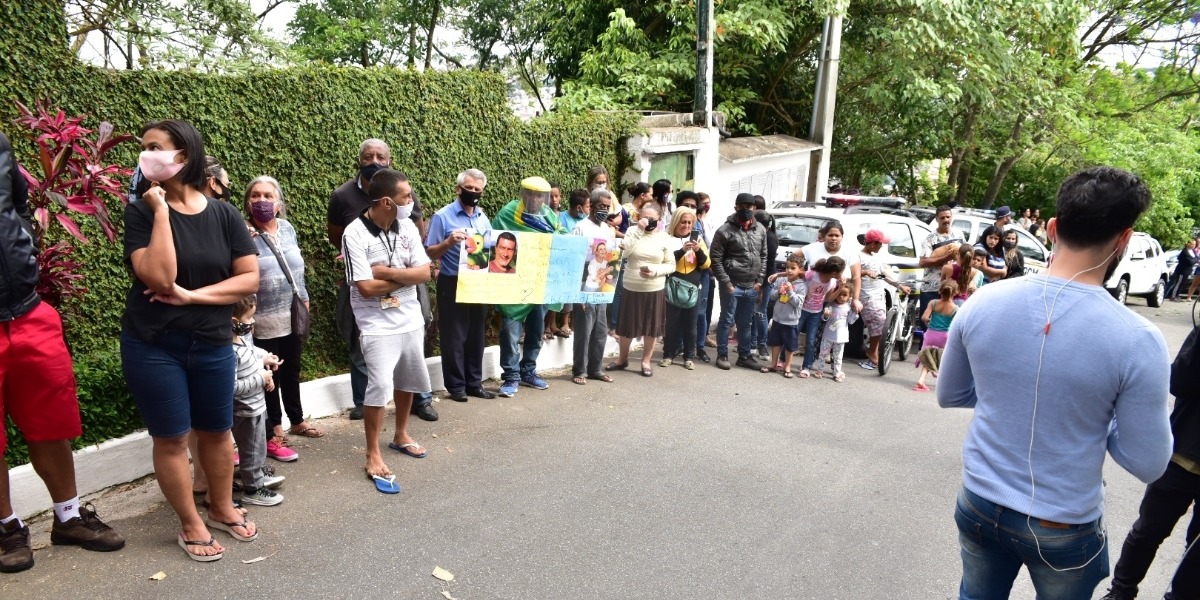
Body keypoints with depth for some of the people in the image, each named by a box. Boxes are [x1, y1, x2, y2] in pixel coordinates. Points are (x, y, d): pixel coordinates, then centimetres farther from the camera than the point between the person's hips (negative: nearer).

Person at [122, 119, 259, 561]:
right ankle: (191, 525, 24)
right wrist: (161, 211, -19)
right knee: (171, 438, 7)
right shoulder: (141, 212, -8)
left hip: (213, 345, 2)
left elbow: (250, 278, -6)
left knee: (216, 431, 15)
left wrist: (193, 296, -15)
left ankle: (222, 509, 36)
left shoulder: (224, 215, -2)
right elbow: (159, 278, -21)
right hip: (153, 347, -2)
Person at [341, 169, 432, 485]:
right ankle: (373, 455, 4)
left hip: (411, 320, 6)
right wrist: (406, 276, -11)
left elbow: (425, 272, -5)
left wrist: (388, 272, -18)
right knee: (380, 385, -12)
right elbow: (367, 287, -21)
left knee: (408, 379, 18)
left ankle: (401, 435, 39)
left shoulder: (407, 227, 0)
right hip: (378, 325, -6)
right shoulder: (355, 234, -17)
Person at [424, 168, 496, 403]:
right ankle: (456, 386, 11)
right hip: (452, 285, -5)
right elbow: (430, 253, -8)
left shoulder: (483, 218, 10)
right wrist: (449, 242, -24)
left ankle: (474, 383, 20)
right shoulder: (442, 216, -7)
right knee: (454, 337, 1)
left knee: (476, 336, 11)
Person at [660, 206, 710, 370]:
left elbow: (706, 264, 5)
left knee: (690, 324, 7)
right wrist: (682, 250, -25)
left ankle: (689, 357, 16)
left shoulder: (697, 237, 7)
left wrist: (699, 251, -14)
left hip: (692, 289, 2)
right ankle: (668, 355, 15)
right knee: (671, 323, 2)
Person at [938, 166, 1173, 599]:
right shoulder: (1137, 340, -22)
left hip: (980, 504, 2)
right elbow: (1148, 464, -11)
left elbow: (948, 395, 2)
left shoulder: (983, 302, -13)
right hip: (1064, 526, -2)